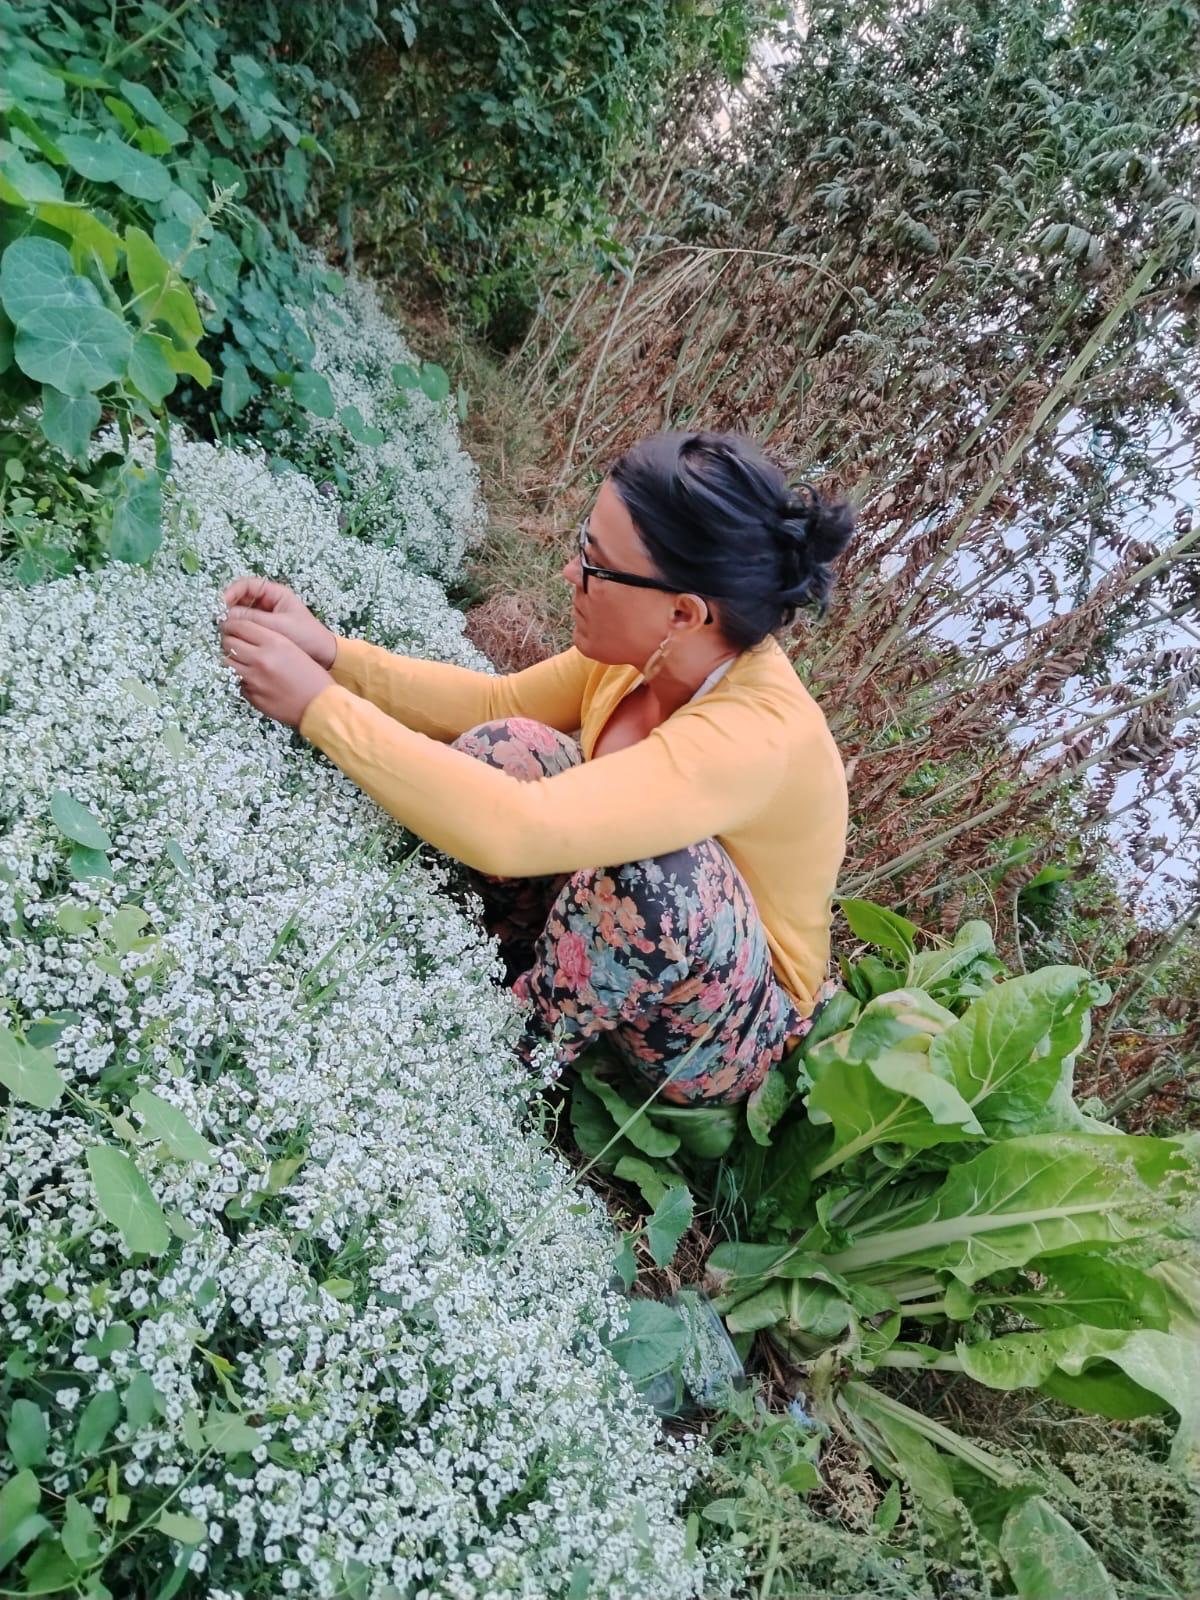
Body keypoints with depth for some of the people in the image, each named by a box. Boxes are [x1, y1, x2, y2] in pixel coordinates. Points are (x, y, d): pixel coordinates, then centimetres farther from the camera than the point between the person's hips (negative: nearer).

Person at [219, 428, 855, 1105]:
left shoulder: (757, 733, -36)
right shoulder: (656, 652, -15)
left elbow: (513, 829, -46)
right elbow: (499, 704, -4)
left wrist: (318, 704, -37)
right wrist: (329, 652, -15)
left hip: (731, 1039, -5)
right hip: (614, 940, 6)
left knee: (657, 860, -39)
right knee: (501, 752, -16)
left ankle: (519, 1062, -10)